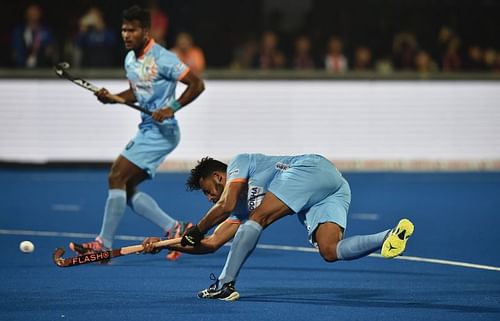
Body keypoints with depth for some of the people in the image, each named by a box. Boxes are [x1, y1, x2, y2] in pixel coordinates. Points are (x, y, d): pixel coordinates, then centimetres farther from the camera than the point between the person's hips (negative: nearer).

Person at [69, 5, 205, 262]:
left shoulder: (162, 59, -16)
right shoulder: (130, 60, 10)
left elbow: (196, 85, -15)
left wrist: (172, 108, -24)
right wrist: (110, 98, 5)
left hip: (161, 131, -10)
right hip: (146, 130, 10)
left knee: (116, 178, -14)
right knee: (128, 189, 7)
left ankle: (103, 244, -10)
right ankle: (174, 229, 12)